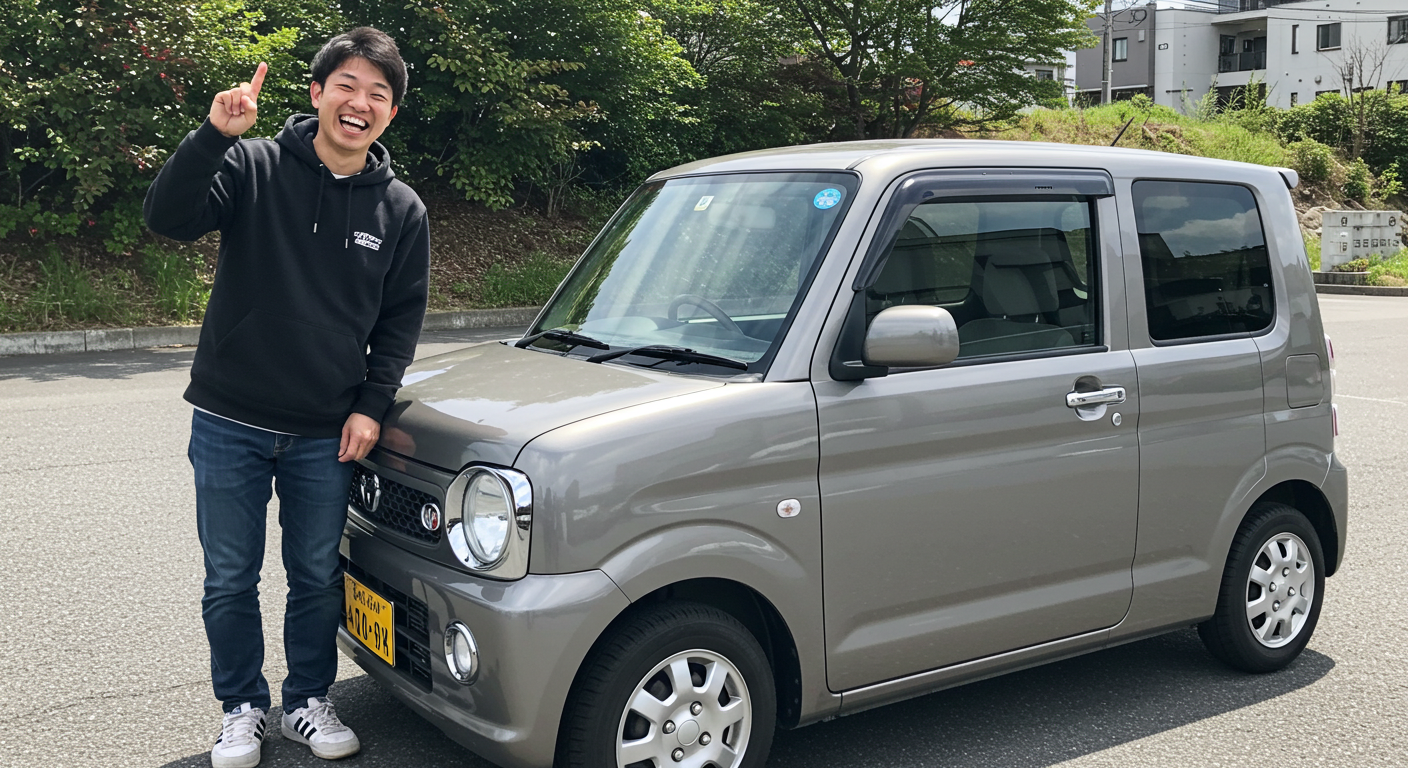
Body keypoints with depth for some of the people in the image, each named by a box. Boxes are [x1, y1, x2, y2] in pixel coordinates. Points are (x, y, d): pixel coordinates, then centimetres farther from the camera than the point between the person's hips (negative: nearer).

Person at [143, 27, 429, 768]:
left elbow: (401, 318, 7)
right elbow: (167, 216, -20)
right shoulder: (254, 168, -8)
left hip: (326, 435, 2)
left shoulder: (401, 210, 0)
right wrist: (214, 134, -34)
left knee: (318, 578, 13)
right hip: (229, 425, -2)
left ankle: (308, 703, 33)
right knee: (230, 581, 10)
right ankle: (242, 708, 29)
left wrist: (371, 406, -2)